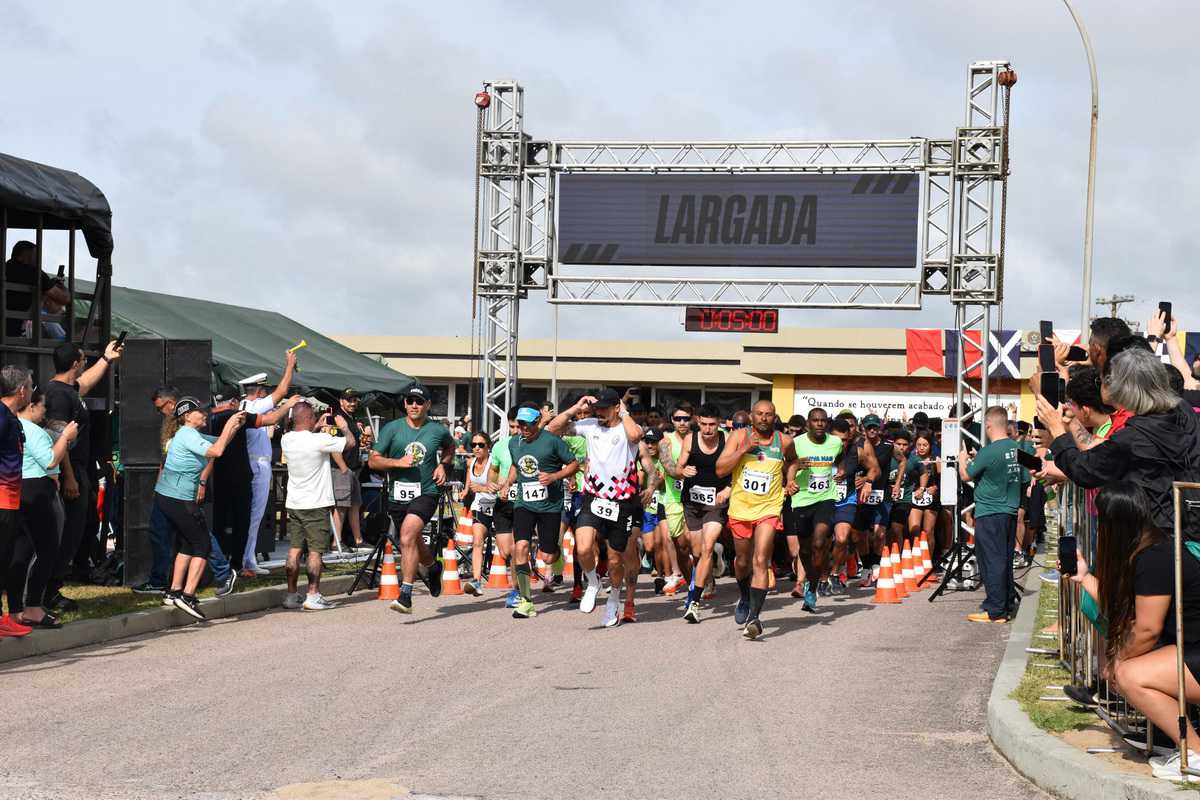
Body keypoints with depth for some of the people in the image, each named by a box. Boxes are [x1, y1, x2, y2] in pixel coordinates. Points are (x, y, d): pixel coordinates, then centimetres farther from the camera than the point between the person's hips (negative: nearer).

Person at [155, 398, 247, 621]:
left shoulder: (190, 434, 16)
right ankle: (187, 596, -8)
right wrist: (229, 425, -15)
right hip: (179, 500, -10)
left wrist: (236, 426, 6)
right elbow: (216, 451, -25)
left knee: (187, 544, 19)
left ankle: (174, 592, 20)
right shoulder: (187, 434, -14)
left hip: (165, 496, 10)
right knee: (203, 544, -3)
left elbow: (219, 442, 22)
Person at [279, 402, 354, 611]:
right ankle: (313, 596, -4)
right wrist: (344, 426, 8)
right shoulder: (319, 440, -18)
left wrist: (318, 427, 26)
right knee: (315, 551, -2)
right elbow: (351, 443, -10)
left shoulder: (286, 439, 2)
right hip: (316, 504, -6)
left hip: (294, 504, 6)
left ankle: (291, 595, 10)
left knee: (294, 549, 9)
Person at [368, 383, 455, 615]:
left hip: (425, 493, -3)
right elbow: (373, 461, -2)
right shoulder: (392, 428, 0)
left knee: (408, 538, -25)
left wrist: (443, 465, 7)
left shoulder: (438, 430, 1)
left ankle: (405, 595, -25)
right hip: (397, 495, 3)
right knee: (414, 543, 20)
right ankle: (432, 567, 55)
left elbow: (450, 447, 25)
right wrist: (398, 462, -17)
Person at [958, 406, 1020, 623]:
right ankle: (1006, 605, 21)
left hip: (990, 514, -7)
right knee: (1005, 560, 14)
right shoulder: (1016, 448, 4)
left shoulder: (988, 452, -18)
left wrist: (963, 459, 16)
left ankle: (995, 611, -3)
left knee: (992, 561, -4)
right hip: (1011, 511, 7)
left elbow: (966, 475, -6)